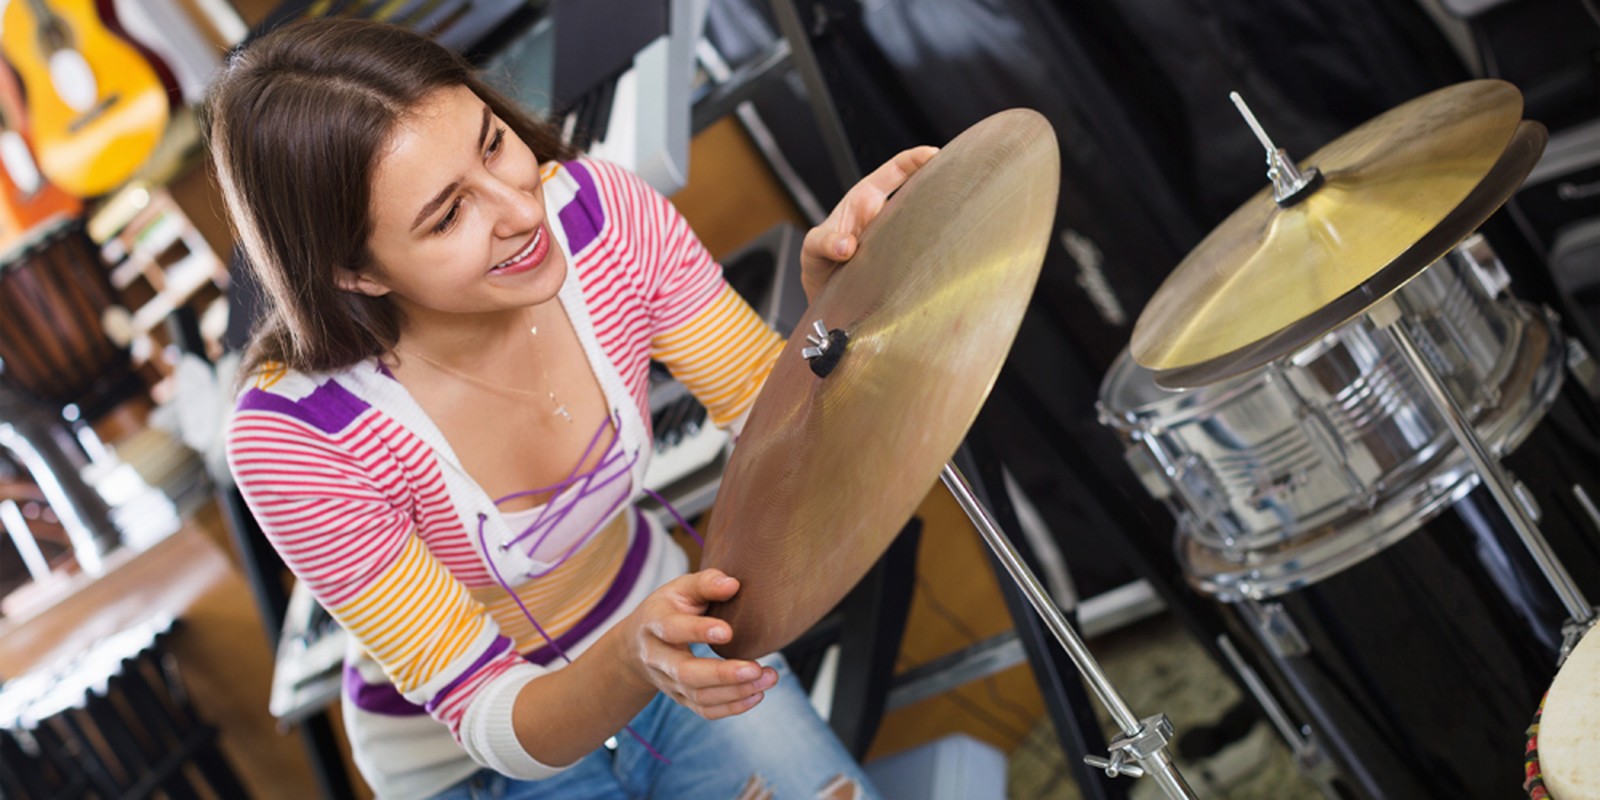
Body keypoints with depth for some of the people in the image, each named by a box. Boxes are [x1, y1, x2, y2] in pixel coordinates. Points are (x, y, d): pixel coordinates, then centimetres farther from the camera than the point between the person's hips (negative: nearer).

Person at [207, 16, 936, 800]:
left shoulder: (601, 211, -21)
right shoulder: (296, 435, -31)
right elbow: (493, 722, -25)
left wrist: (835, 285, -32)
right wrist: (636, 658, -46)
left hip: (651, 616, 4)